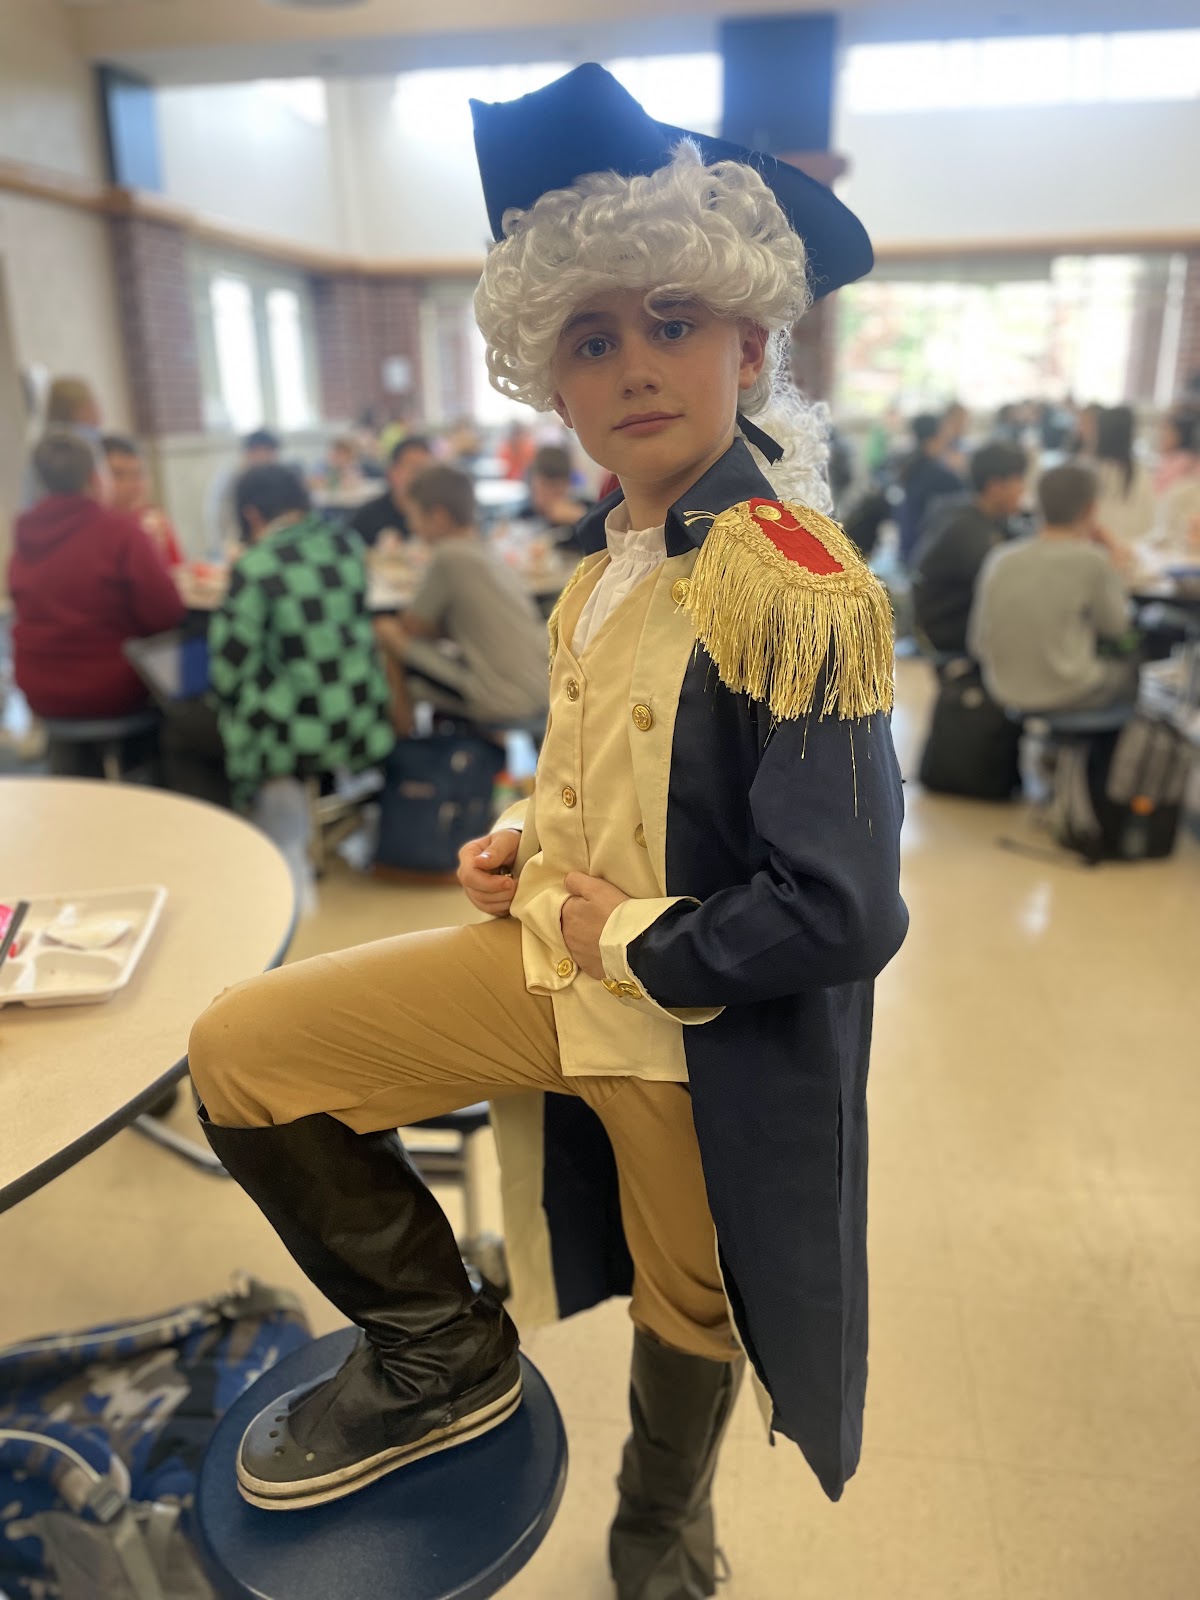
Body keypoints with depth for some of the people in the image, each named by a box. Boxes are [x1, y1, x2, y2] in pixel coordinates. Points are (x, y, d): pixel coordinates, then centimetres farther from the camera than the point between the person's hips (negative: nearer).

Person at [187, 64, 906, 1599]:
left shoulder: (799, 590, -23)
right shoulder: (606, 563, 1)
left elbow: (840, 916, -26)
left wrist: (623, 936, -15)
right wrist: (533, 834, -2)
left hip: (702, 1032, -6)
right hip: (556, 954, 7)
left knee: (686, 1312, 20)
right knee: (242, 1051, 1)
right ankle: (438, 1352, 21)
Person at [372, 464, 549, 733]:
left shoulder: (449, 556, -10)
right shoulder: (487, 554, 13)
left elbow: (412, 628, -2)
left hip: (505, 704, -9)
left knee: (386, 632, -2)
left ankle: (404, 733, 13)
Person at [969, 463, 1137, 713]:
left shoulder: (1000, 558, -1)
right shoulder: (1090, 560, -14)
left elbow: (978, 644, 1)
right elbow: (1115, 628, 1)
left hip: (1005, 693, 5)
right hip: (1068, 697, -5)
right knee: (1134, 668, 25)